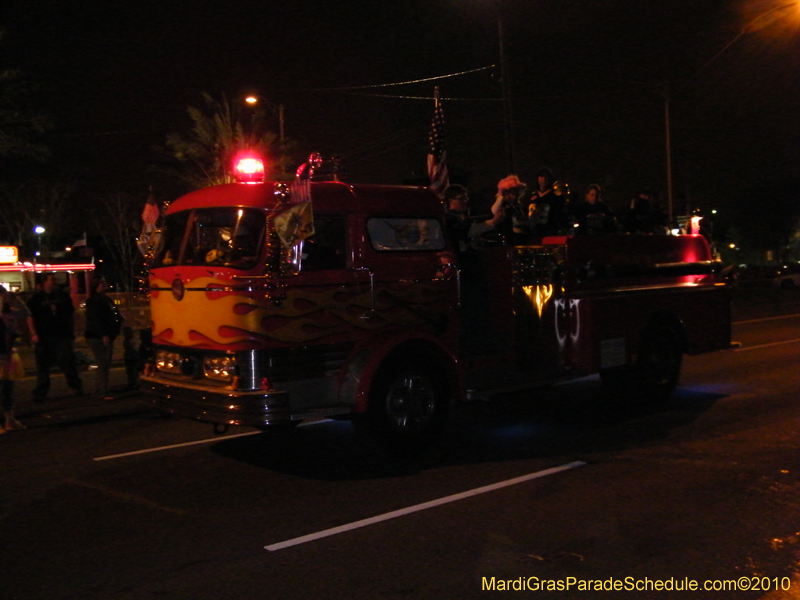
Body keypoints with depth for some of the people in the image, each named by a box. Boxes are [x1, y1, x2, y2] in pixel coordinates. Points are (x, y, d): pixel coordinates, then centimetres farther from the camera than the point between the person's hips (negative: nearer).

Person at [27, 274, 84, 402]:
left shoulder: (63, 296, 11)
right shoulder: (36, 299, 2)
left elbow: (71, 315, 16)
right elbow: (30, 317, 0)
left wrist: (71, 331, 11)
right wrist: (34, 334, -10)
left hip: (62, 336, 1)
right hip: (44, 337, -1)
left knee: (68, 361, -3)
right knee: (42, 366, 4)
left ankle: (76, 387, 10)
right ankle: (40, 393, 12)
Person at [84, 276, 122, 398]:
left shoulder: (107, 300, 19)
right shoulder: (93, 301, -9)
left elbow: (115, 317, 25)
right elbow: (96, 320, -18)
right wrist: (104, 335, -25)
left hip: (107, 337, 9)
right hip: (97, 337, -9)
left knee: (106, 364, 10)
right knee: (103, 364, -12)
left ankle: (99, 390, 20)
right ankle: (104, 392, -13)